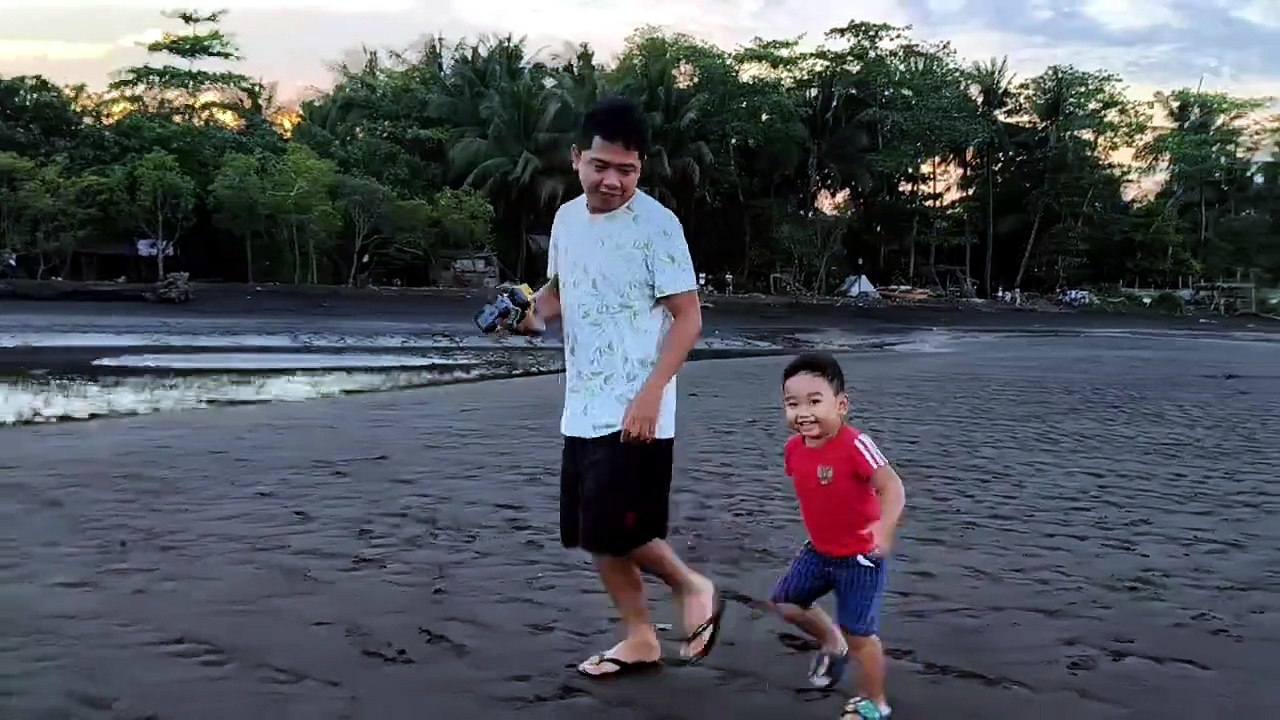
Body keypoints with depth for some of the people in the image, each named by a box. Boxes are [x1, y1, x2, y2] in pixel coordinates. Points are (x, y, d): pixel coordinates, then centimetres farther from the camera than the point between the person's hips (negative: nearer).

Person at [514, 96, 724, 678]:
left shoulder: (656, 224, -13)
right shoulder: (567, 218, 7)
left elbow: (688, 317, -14)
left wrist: (650, 395, -23)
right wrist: (533, 310, -1)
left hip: (634, 413, -7)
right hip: (582, 409, 7)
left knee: (616, 532, -8)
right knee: (593, 535, 11)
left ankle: (691, 587, 18)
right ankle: (639, 639, 25)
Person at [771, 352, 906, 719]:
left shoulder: (855, 444, -28)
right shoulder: (793, 448, -6)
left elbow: (892, 487, -36)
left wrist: (884, 529, -52)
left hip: (860, 557, -7)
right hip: (819, 551, 7)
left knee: (859, 634, 2)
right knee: (784, 601, 11)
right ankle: (832, 643, 36)